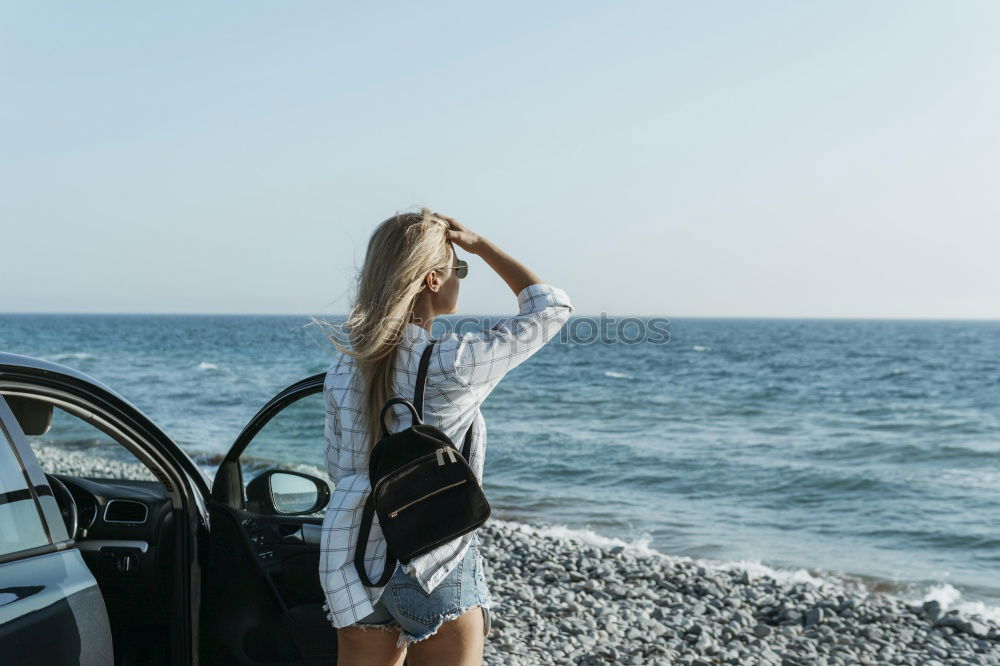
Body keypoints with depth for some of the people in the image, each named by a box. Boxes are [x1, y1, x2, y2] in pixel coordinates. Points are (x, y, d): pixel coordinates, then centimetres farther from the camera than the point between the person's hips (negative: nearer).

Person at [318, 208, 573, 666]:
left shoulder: (344, 362, 0)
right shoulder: (451, 363, -18)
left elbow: (338, 466, 9)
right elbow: (551, 307, -6)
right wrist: (480, 245, -1)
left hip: (353, 559, 6)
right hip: (435, 565, -6)